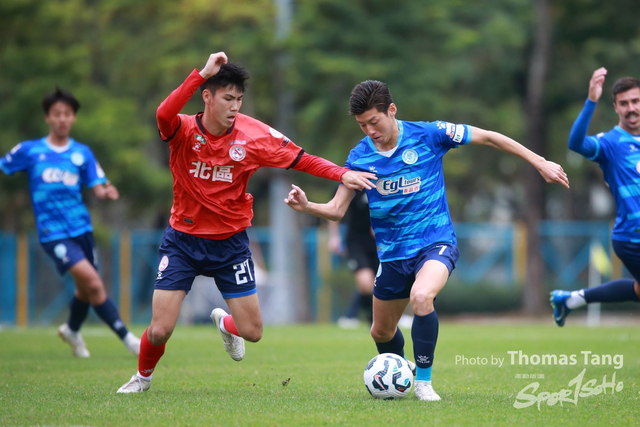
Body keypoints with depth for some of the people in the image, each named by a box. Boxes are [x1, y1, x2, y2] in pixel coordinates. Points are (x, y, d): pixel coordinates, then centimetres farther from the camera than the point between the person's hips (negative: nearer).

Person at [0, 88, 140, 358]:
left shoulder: (82, 153, 7)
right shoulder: (29, 151, 1)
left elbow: (97, 187, 2)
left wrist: (106, 192, -19)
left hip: (81, 228, 4)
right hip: (53, 232, -4)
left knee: (86, 290, 13)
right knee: (93, 282, -19)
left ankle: (72, 331, 44)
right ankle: (126, 338, -12)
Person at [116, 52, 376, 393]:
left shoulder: (255, 136, -11)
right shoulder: (183, 130, -17)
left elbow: (301, 160, -4)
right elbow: (164, 114, -40)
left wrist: (342, 174, -18)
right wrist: (202, 73, -44)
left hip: (230, 243, 2)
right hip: (183, 239, -2)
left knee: (252, 332, 2)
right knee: (159, 331, -8)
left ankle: (225, 323, 40)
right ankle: (143, 376, 27)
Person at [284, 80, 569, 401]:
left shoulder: (428, 134, -12)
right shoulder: (360, 156, -3)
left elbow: (488, 138, -3)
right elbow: (336, 210, 0)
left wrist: (540, 163, -2)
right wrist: (306, 206, -21)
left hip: (435, 243, -4)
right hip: (392, 252, 4)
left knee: (421, 297, -34)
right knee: (381, 332, 14)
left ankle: (424, 382, -18)